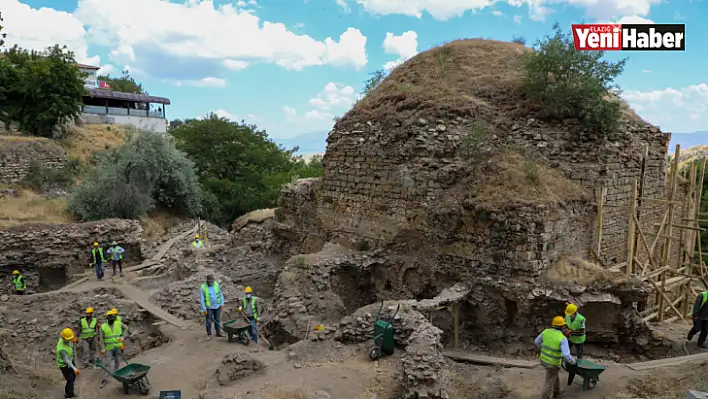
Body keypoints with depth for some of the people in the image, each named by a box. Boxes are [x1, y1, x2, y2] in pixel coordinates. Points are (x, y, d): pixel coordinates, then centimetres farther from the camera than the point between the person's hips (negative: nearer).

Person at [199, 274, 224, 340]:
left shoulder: (216, 285, -2)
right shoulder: (203, 288, -12)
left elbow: (221, 294, 6)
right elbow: (201, 299, -10)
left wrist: (222, 303, 2)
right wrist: (204, 309, -12)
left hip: (217, 306, 3)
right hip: (209, 307, -3)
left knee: (217, 320, 12)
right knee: (209, 321, 0)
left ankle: (218, 333, 24)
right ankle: (209, 335, 12)